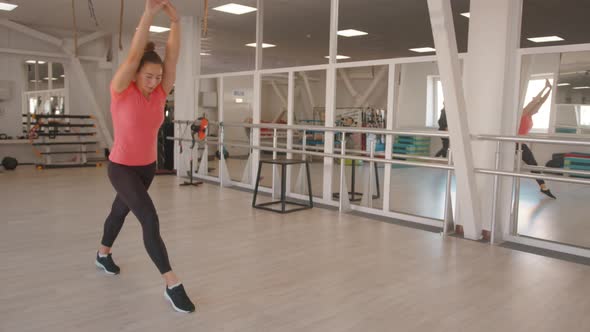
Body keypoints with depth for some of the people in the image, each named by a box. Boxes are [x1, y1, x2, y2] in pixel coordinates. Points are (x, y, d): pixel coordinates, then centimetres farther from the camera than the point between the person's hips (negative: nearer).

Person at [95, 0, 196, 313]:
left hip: (148, 166, 6)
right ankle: (172, 285, -14)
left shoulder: (160, 93, -5)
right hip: (121, 167, -6)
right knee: (150, 219, -19)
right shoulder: (120, 90, -17)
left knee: (121, 210, 26)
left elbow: (173, 56, -15)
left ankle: (103, 254, 52)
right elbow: (134, 54, -30)